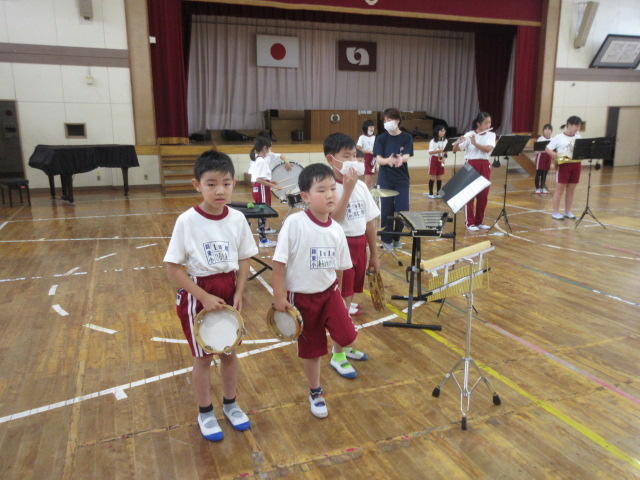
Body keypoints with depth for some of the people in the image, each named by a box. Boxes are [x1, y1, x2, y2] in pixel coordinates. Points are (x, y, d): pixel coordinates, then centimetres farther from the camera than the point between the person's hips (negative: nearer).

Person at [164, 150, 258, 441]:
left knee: (229, 352, 17)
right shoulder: (187, 221, -17)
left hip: (228, 292, 3)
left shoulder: (237, 219, -7)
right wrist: (204, 297, -18)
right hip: (197, 294, -3)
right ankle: (205, 413, 33)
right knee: (203, 357, 12)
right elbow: (173, 268, -15)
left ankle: (230, 404, 40)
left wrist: (238, 293, -8)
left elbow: (244, 260, 4)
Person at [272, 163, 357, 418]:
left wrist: (338, 295, 12)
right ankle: (315, 393, 37)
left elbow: (338, 268, 6)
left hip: (329, 292, 3)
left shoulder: (336, 230, -5)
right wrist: (279, 296, -13)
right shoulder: (294, 223, -20)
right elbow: (279, 263, -15)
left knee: (347, 337, -13)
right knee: (311, 350, 11)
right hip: (300, 296, -3)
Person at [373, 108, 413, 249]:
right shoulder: (381, 138, -1)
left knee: (402, 209, -1)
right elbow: (378, 159, -12)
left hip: (402, 180, 1)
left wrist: (401, 159, -39)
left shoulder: (407, 137, 0)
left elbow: (406, 157, -14)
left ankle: (396, 237, 22)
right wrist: (388, 160, -36)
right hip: (385, 180, -1)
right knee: (387, 210, 0)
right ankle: (386, 239, 16)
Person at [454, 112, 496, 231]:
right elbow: (455, 150, -11)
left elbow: (488, 149, -14)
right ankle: (470, 223, 5)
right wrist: (459, 142, -30)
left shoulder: (491, 135, 4)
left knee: (483, 195, 7)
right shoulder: (469, 135, -6)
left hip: (484, 166, 4)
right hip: (471, 165, -4)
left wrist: (475, 143, -26)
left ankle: (479, 222, 18)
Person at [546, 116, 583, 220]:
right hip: (564, 165, -5)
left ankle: (567, 211, 18)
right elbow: (547, 149, -6)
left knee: (571, 189, 9)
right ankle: (555, 212, 4)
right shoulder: (559, 137, -5)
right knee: (560, 189, -2)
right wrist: (557, 156, -22)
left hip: (576, 165, 5)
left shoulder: (578, 137, 11)